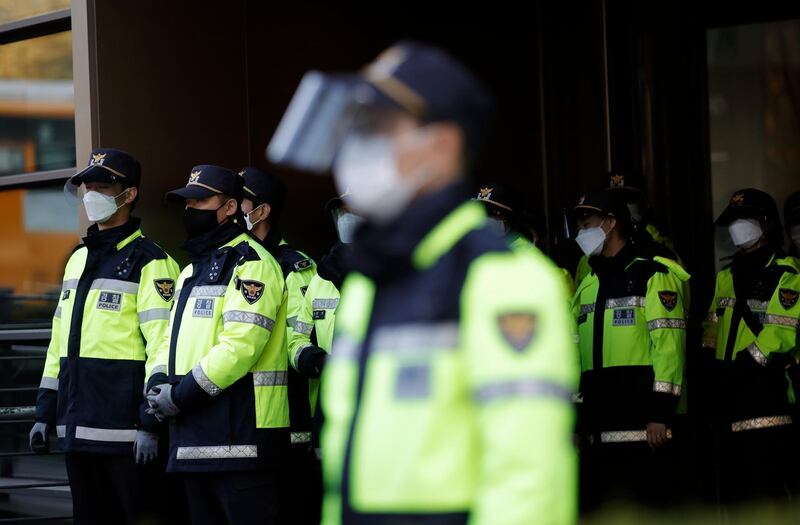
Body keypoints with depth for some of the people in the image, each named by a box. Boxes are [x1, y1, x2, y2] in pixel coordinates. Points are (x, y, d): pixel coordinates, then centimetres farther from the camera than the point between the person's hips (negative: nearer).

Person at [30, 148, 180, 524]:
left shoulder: (149, 262, -7)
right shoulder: (78, 259, 18)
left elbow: (162, 343, -14)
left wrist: (150, 423, -19)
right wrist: (46, 412, 18)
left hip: (125, 430, -8)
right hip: (78, 428, 8)